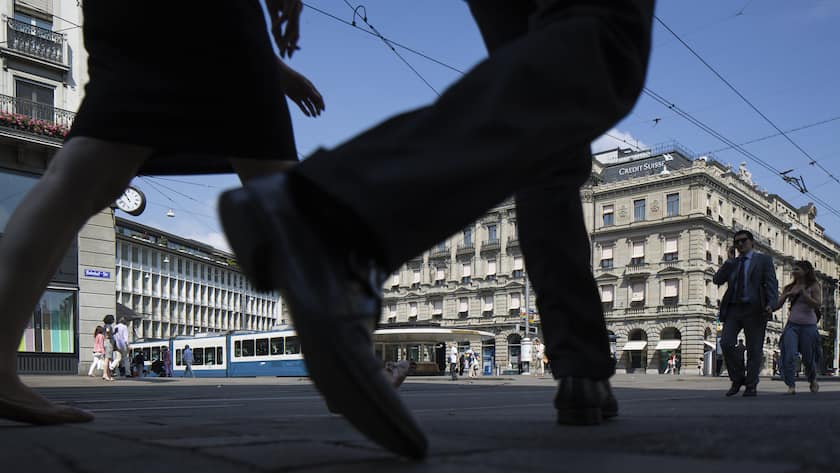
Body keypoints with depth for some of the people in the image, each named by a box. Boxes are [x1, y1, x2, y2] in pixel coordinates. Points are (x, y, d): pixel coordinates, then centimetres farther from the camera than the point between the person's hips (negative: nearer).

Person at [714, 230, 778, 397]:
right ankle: (737, 379, 4)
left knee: (754, 349, -1)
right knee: (726, 343, -12)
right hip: (733, 309, 3)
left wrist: (771, 304, -17)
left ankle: (751, 386, 7)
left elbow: (771, 283, -2)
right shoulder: (732, 263, 19)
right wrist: (730, 260, 2)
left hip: (754, 309, -3)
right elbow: (717, 280, 7)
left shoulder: (763, 259, 8)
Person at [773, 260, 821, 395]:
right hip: (792, 325, 2)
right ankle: (791, 386, -15)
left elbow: (817, 305, -11)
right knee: (789, 356, -17)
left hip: (808, 326, -2)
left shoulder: (813, 286, 2)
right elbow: (776, 306, 7)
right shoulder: (789, 288, 10)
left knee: (808, 358, 9)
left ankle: (812, 380, 38)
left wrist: (802, 292, -16)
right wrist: (787, 294, -8)